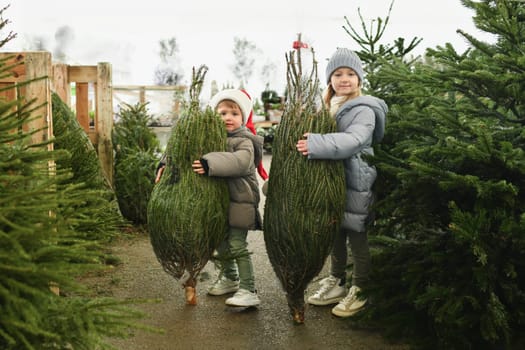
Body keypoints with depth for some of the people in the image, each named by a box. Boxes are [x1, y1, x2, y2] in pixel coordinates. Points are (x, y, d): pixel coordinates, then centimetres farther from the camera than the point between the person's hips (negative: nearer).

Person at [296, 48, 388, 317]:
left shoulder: (363, 110, -13)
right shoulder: (327, 107, 13)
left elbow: (353, 140, -30)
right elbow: (320, 138, 19)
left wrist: (315, 144, -40)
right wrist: (309, 141, -2)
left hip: (355, 183, -7)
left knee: (357, 236, 2)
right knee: (335, 235, 16)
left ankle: (359, 292, 15)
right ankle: (336, 283, 31)